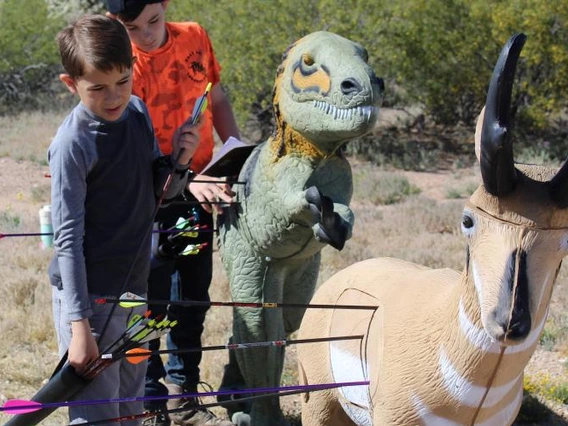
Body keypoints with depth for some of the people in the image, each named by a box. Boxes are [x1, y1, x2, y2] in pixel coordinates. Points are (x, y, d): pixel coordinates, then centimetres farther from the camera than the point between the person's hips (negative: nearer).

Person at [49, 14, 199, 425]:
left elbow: (160, 192, 13)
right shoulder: (73, 144, -19)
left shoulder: (138, 112, 2)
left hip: (134, 288, 7)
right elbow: (68, 238, -19)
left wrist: (178, 160, -10)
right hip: (89, 293, -7)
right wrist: (79, 326, -21)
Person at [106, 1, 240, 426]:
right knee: (153, 300, -2)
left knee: (193, 298, 14)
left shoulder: (195, 38, -2)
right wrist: (187, 181, -32)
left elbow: (217, 98, 12)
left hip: (200, 189, 6)